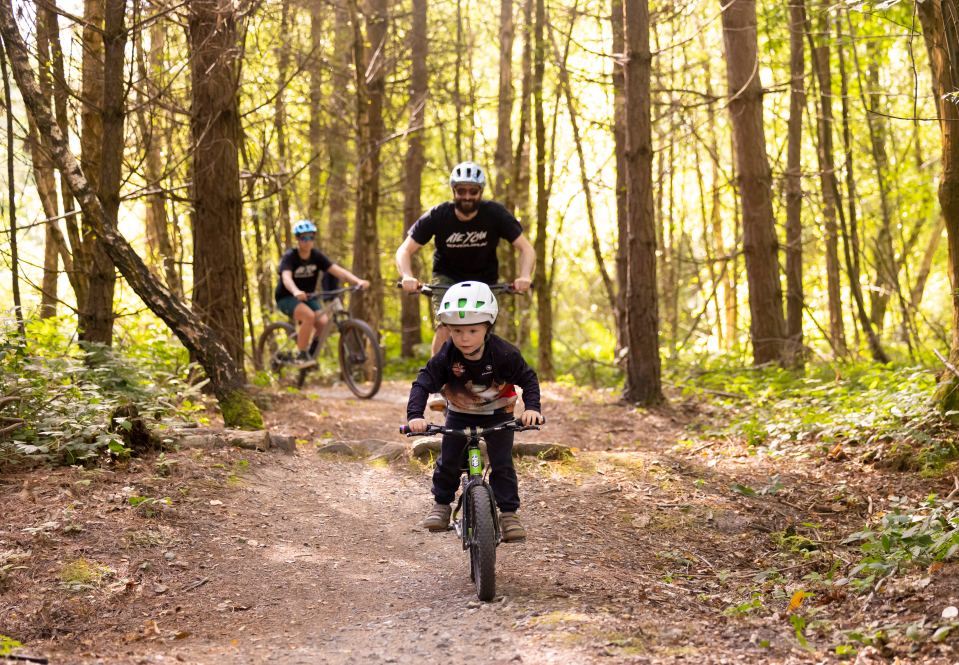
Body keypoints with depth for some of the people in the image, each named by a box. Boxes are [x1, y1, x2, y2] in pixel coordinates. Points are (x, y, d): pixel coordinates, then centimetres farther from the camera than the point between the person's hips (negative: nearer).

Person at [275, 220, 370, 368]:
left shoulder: (317, 256, -5)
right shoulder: (290, 257, -19)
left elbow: (336, 270, -17)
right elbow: (286, 277, -37)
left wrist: (358, 281, -33)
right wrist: (296, 291, -59)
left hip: (308, 297, 5)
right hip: (287, 297, -5)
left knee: (324, 322, -21)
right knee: (309, 315, -33)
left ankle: (311, 354, 2)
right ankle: (300, 356, -20)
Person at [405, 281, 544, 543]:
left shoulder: (504, 354, -28)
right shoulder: (446, 356, -25)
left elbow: (528, 379, -17)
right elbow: (423, 384, -24)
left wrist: (532, 408, -34)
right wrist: (415, 415, -40)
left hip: (498, 414, -1)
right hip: (460, 413, 2)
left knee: (502, 463, -9)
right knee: (448, 460, -1)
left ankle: (508, 513, 3)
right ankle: (441, 504, 21)